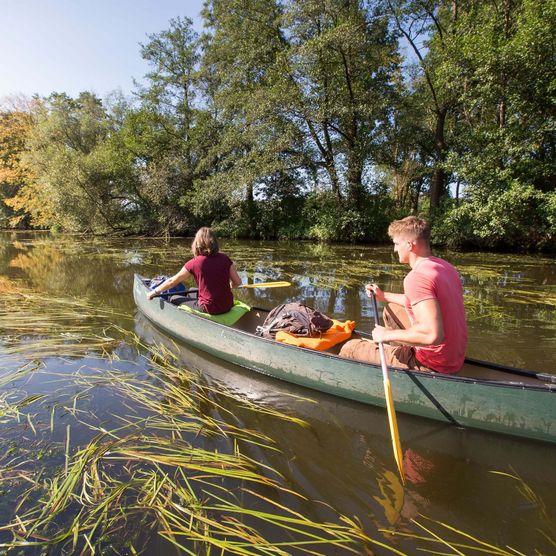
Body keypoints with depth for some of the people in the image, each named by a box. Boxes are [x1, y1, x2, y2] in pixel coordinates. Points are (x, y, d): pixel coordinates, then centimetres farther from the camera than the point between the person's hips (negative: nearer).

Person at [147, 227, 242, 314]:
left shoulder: (194, 263, -10)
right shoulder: (225, 259, -2)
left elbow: (172, 281, 1)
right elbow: (237, 282, 2)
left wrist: (154, 292, 16)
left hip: (209, 309, -5)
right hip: (228, 307, 5)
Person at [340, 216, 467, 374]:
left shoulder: (417, 277, -27)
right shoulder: (443, 265, 4)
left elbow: (433, 334, -35)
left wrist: (388, 334, -21)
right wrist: (384, 296, 24)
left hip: (433, 365, -9)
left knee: (350, 349, -5)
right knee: (391, 309, 27)